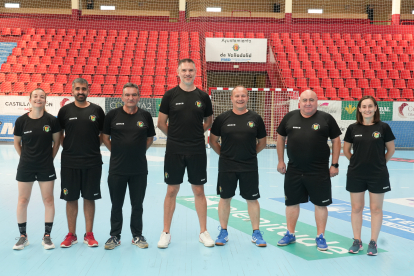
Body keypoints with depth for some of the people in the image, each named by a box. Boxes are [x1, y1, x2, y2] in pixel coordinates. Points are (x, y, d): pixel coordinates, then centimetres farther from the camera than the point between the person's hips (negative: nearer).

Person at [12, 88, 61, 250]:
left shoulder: (52, 120, -6)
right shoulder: (21, 121, -4)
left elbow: (57, 141, 2)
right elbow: (17, 143, 8)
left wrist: (50, 158, 1)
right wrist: (25, 158, 5)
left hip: (46, 167, -1)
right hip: (25, 167, 1)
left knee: (48, 200, 4)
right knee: (22, 200, 6)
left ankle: (47, 236, 17)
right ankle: (23, 236, 21)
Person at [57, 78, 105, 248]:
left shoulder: (96, 110, 2)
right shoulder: (65, 110, 2)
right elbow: (59, 133, 9)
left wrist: (94, 146, -1)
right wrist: (68, 146, 0)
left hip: (92, 162, 0)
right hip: (69, 162, 0)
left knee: (89, 198, 7)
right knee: (71, 198, 7)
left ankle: (89, 235, 18)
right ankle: (71, 235, 21)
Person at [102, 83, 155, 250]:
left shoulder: (145, 116, 1)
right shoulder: (112, 115, -2)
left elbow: (149, 139, 12)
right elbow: (105, 137, 7)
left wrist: (138, 151, 4)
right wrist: (118, 151, 2)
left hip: (139, 169, 1)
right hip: (117, 169, -1)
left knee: (137, 205, 11)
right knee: (116, 205, 9)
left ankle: (137, 236, 25)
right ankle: (115, 236, 24)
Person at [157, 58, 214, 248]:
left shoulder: (203, 96, 4)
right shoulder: (170, 95, -1)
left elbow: (208, 122, 15)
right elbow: (161, 123, 4)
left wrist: (195, 133, 5)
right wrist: (176, 135, 5)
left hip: (197, 151, 1)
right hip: (174, 151, -1)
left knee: (199, 191, 7)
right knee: (172, 190, 5)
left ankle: (203, 232, 19)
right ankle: (166, 233, 16)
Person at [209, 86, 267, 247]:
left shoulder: (255, 118, 2)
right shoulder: (222, 118, 0)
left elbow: (262, 142, 11)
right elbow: (213, 140, 7)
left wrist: (250, 154, 5)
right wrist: (224, 154, 3)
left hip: (249, 167, 0)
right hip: (227, 166, 0)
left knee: (252, 199, 5)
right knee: (225, 198, 7)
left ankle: (256, 233, 18)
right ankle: (223, 232, 22)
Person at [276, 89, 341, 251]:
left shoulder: (326, 118, -2)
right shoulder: (290, 117, 4)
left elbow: (336, 140, 2)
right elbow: (281, 137, 13)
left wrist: (335, 164, -2)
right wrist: (281, 161, 10)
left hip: (319, 171, -2)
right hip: (293, 170, 2)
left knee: (320, 203, 5)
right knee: (291, 202, 12)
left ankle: (320, 237, 21)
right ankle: (290, 234, 28)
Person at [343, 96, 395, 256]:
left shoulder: (383, 127, -4)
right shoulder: (353, 128, 0)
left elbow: (391, 149, 4)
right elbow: (346, 150, 10)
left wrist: (380, 163, 7)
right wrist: (357, 162, 8)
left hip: (378, 175, -1)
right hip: (356, 175, 2)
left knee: (376, 208, 5)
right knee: (356, 207, 7)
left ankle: (373, 243, 16)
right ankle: (357, 241, 19)